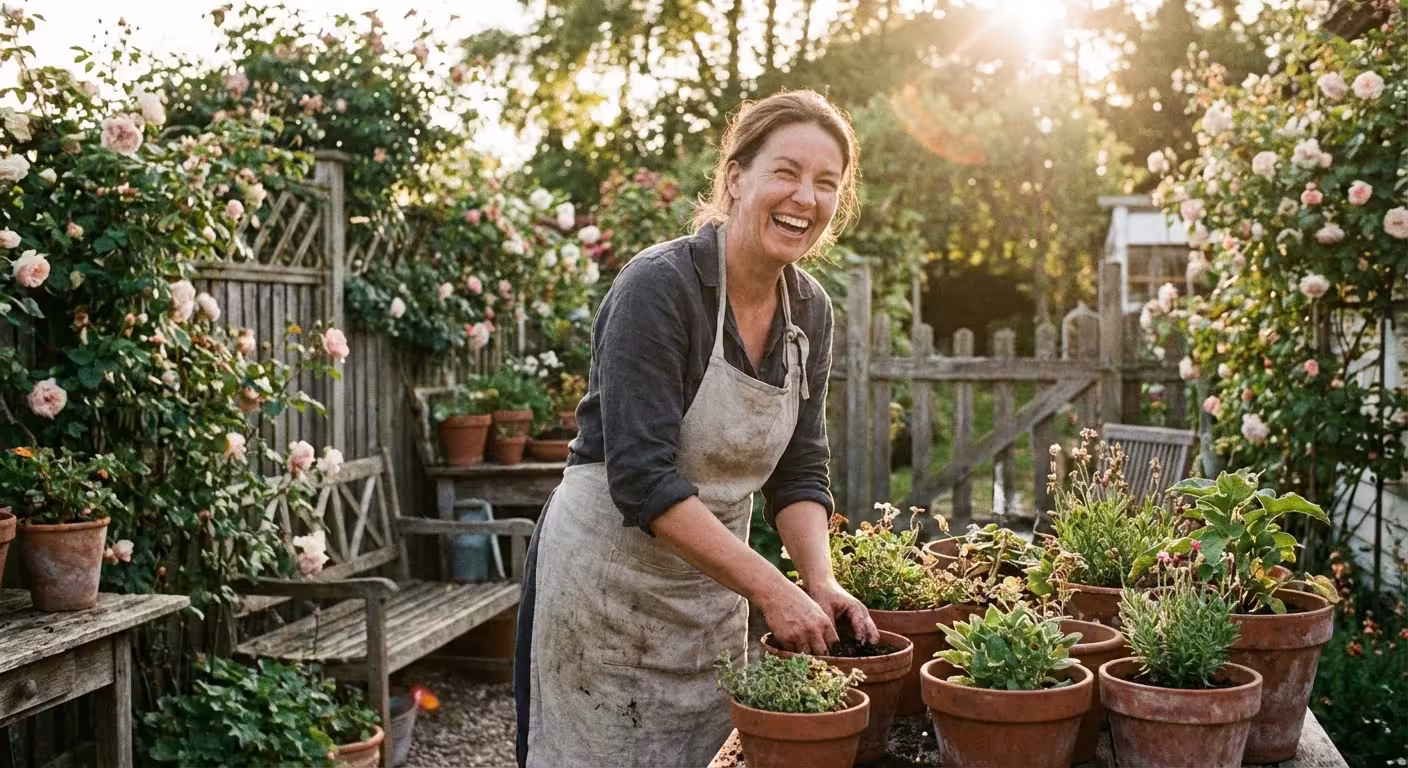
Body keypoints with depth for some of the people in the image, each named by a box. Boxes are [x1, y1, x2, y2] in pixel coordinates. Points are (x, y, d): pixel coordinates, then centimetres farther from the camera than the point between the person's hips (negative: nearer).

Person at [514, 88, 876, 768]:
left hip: (714, 582, 6)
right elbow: (642, 477, -26)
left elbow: (798, 474, 5)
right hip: (606, 576, -6)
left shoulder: (810, 311, 1)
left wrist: (821, 583, -12)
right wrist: (770, 588, -26)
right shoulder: (659, 286, -20)